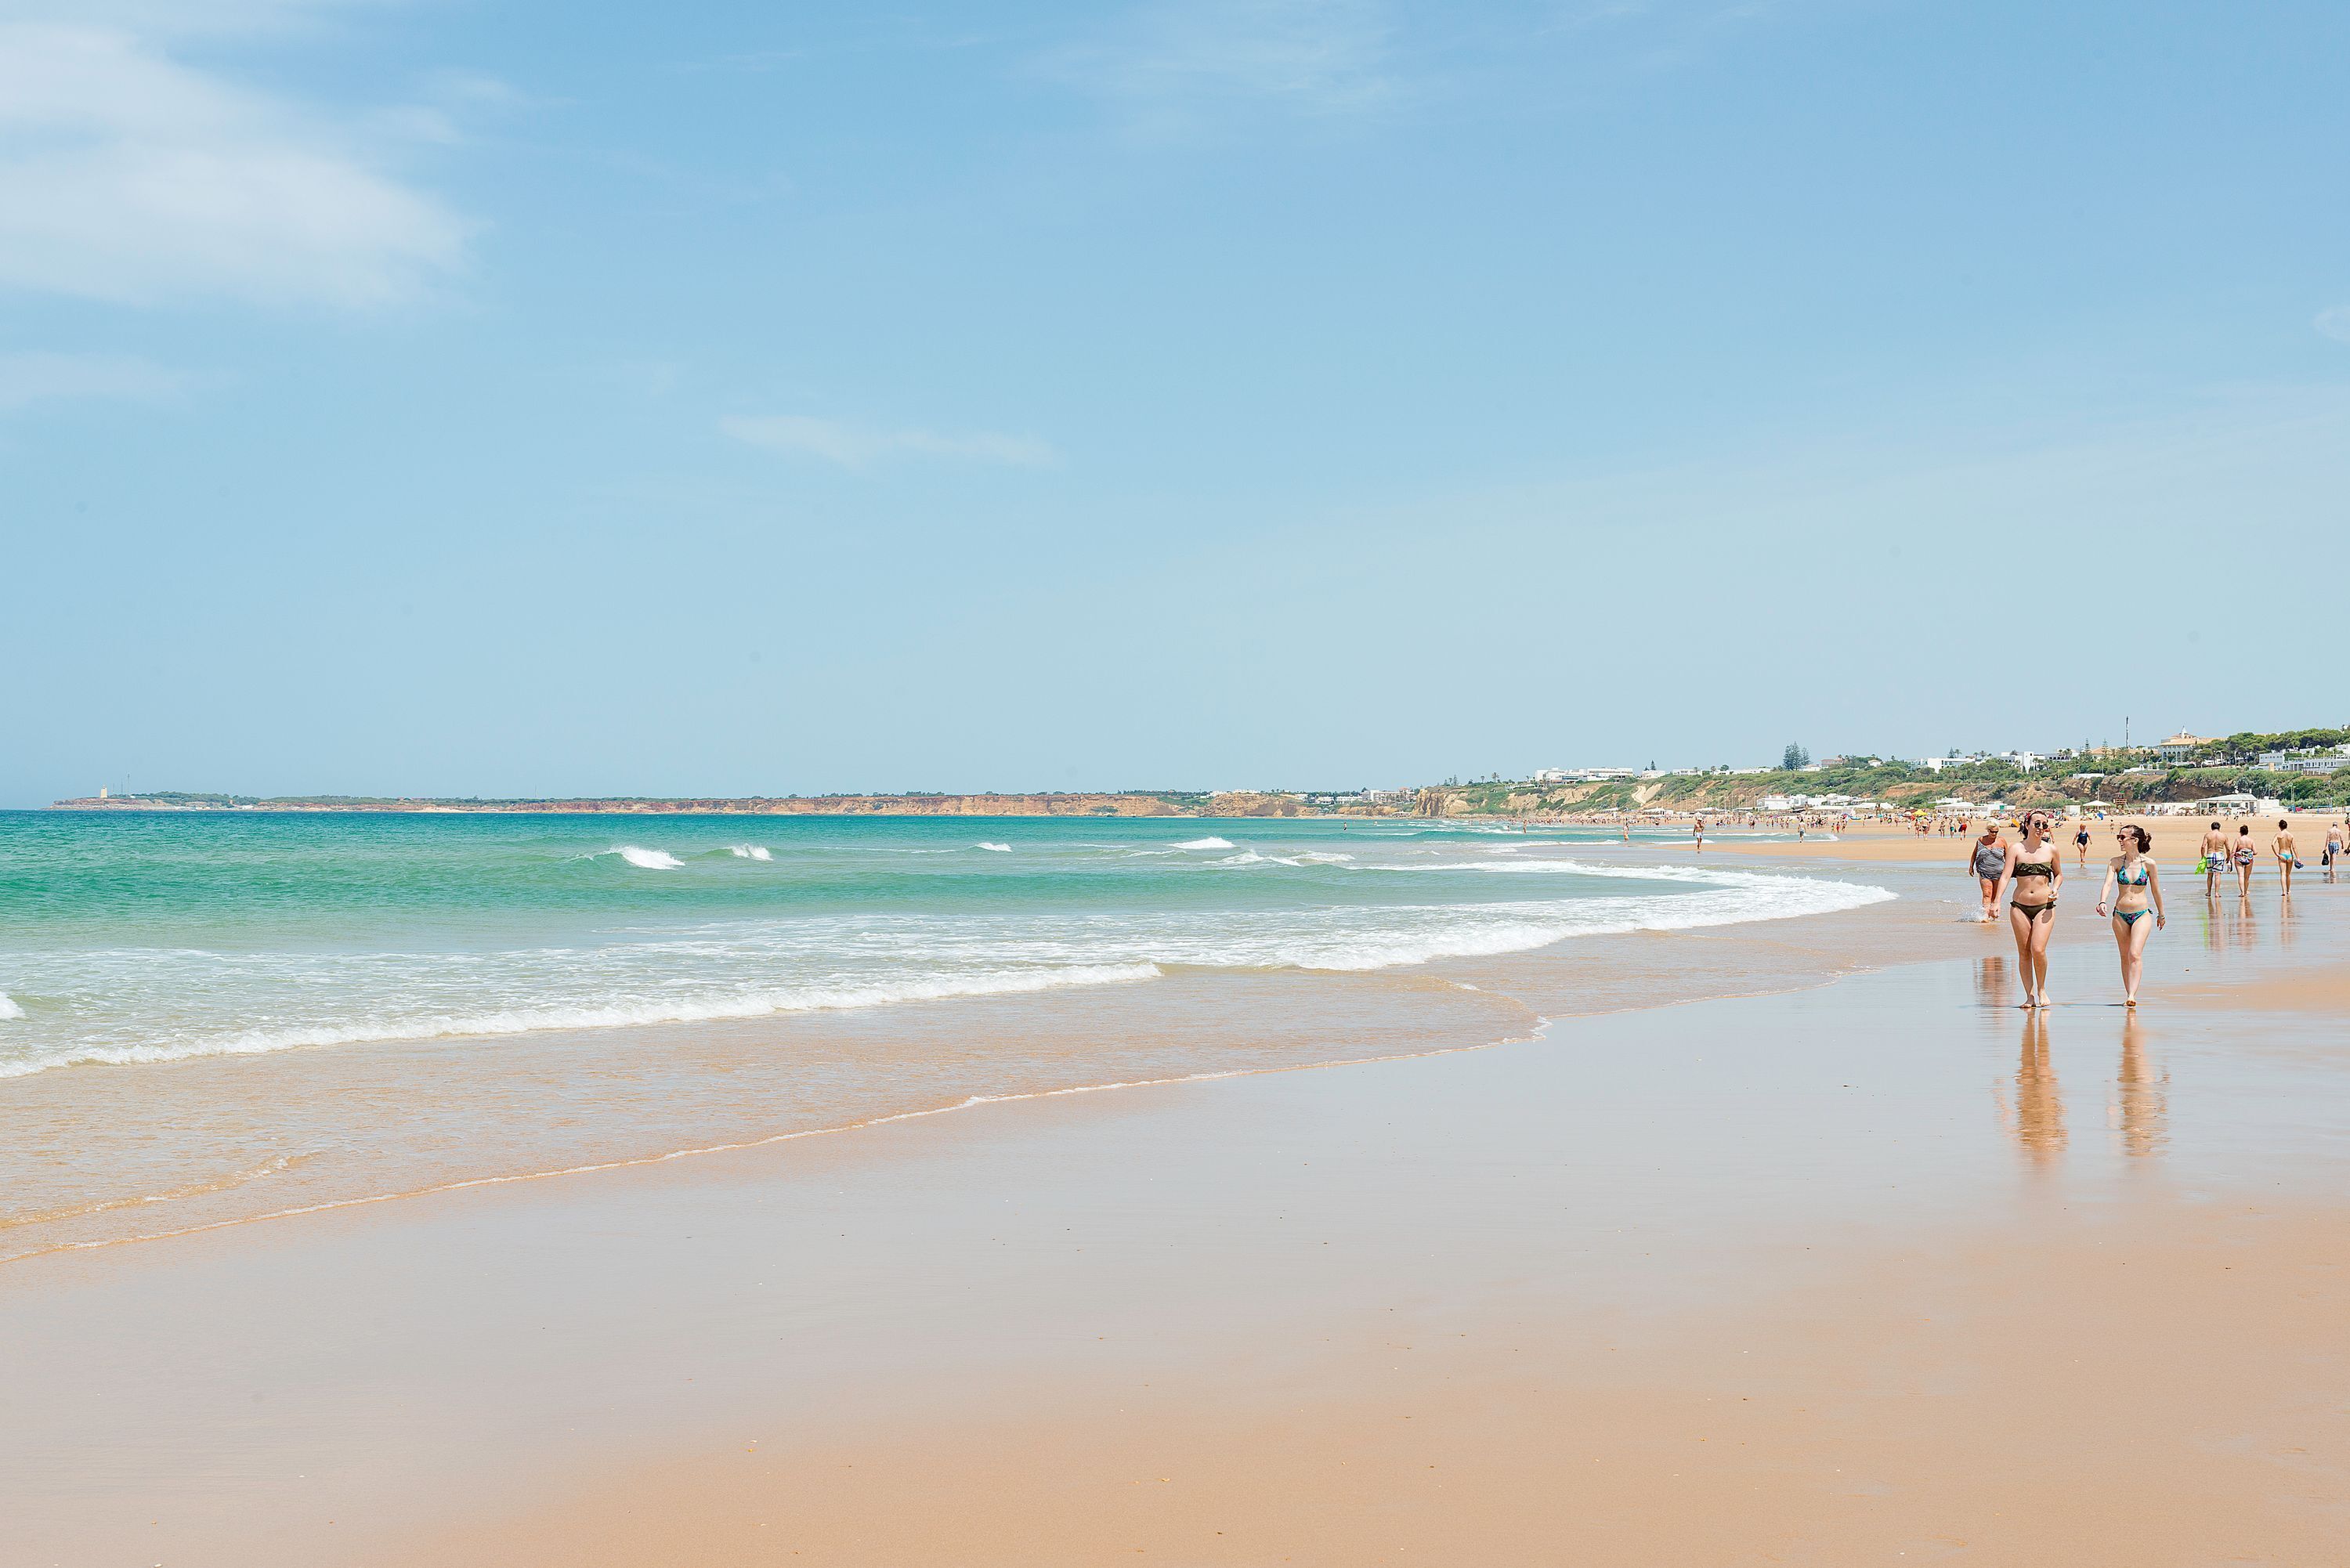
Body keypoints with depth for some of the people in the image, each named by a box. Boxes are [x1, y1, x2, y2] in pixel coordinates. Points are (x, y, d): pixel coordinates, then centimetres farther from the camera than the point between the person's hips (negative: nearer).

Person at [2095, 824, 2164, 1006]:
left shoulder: (2148, 864, -3)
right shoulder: (2115, 862, 0)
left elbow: (2156, 890, 8)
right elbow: (2108, 884, -12)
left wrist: (2161, 914, 18)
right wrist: (2102, 902, -32)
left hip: (2142, 914, -3)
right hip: (2120, 914, 3)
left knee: (2135, 954, -16)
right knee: (2125, 957, 8)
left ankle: (2132, 996, -22)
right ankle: (2129, 996, 16)